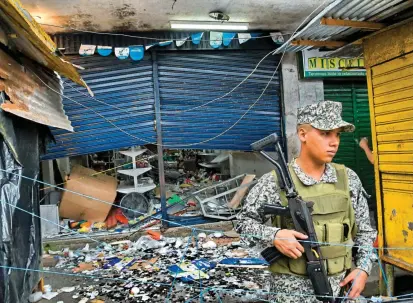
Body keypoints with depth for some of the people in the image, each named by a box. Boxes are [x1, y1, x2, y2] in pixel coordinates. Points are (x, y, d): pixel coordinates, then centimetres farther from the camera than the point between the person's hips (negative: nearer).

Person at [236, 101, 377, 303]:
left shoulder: (348, 179, 1)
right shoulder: (274, 182, -12)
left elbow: (364, 231, 9)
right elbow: (244, 222, -5)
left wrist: (363, 268, -2)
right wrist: (274, 236, -20)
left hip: (342, 284, 4)